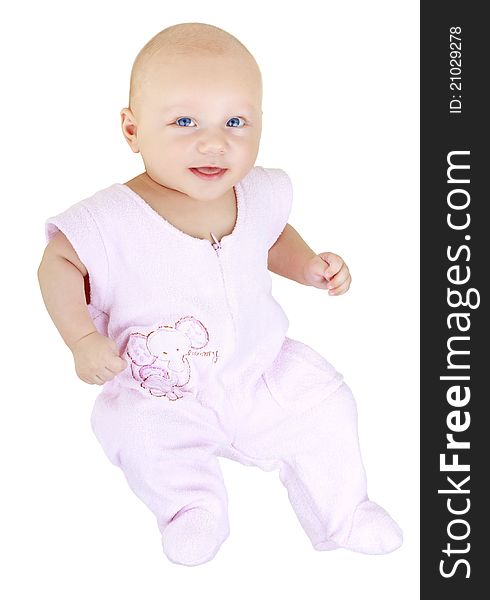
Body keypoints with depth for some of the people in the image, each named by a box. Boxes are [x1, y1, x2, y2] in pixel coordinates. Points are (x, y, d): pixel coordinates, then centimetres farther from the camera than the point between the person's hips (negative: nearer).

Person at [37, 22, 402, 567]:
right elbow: (59, 263, -9)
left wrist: (308, 266, -3)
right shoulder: (113, 220, -23)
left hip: (260, 368, 4)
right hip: (159, 391, -3)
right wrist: (83, 339, -21)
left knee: (324, 404, -3)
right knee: (145, 437, -28)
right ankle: (192, 504, 2)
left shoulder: (260, 194, -8)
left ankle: (342, 512, 20)